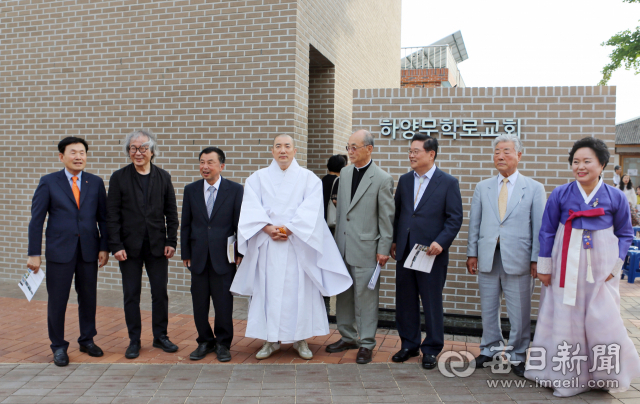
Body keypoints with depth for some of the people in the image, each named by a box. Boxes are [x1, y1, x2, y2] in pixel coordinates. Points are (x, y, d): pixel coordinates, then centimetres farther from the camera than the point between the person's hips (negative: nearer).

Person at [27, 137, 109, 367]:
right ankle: (58, 347, 21)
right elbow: (36, 219, -1)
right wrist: (34, 253, -6)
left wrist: (104, 248, -1)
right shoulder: (48, 182, 0)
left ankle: (87, 340, 29)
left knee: (88, 298, 11)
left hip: (88, 251, 2)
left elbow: (103, 218, 6)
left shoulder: (96, 183, 6)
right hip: (60, 251, -2)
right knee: (57, 300, 5)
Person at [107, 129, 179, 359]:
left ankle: (160, 336, 22)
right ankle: (134, 341, 19)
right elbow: (112, 215, -2)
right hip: (130, 246, -1)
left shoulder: (163, 177, 6)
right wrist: (116, 246, -9)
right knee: (131, 295, 6)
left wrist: (171, 241, -1)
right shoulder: (119, 178, 0)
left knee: (160, 293, 7)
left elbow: (171, 213, 7)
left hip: (157, 245, 2)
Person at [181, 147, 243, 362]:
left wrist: (240, 252, -3)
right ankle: (205, 341, 25)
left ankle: (223, 343, 20)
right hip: (198, 256, 3)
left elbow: (240, 223, 1)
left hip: (223, 256, -2)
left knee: (224, 302, 4)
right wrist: (186, 253, 5)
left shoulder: (235, 190, 0)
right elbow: (185, 224, 9)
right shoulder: (191, 190, 7)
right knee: (199, 302, 9)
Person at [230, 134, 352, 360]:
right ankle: (271, 340, 14)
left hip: (298, 244, -1)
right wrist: (267, 227, -16)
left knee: (299, 290, 1)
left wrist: (289, 229, -16)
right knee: (268, 289, 3)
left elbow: (310, 210, -6)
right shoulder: (258, 178, 10)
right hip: (267, 244, 1)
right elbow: (251, 208, -1)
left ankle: (300, 339, 14)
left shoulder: (309, 179, 5)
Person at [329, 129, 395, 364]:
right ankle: (347, 337, 29)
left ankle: (366, 344, 14)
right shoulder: (345, 173, 10)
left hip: (366, 247, -6)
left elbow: (386, 217, -8)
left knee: (365, 296, 1)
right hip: (343, 245, 6)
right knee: (343, 294, 14)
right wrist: (336, 237, 15)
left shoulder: (382, 179, -9)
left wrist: (384, 248, -9)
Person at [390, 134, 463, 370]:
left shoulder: (448, 183, -4)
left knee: (432, 303, 5)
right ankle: (409, 345, 26)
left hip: (432, 253, -5)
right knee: (405, 301, 11)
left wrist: (441, 242, -17)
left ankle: (431, 350, 19)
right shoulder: (404, 180, 11)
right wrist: (394, 241, 8)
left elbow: (455, 218, -6)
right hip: (404, 251, 5)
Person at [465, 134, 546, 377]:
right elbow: (474, 223, 10)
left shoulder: (534, 189, 3)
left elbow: (539, 226, 1)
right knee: (488, 308, 11)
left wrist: (536, 259, -5)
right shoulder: (482, 188, 10)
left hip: (518, 259, -2)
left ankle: (517, 356, 19)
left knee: (519, 312, 3)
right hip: (487, 257, 3)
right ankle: (490, 349, 28)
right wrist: (472, 253, 5)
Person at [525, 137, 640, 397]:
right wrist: (544, 267, 2)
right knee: (566, 321, 5)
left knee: (602, 322, -1)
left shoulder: (615, 198, -3)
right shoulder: (560, 195, -4)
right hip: (566, 270, 1)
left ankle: (610, 374, 24)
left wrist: (615, 266, -2)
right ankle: (569, 377, 21)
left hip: (601, 272, 0)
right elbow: (547, 232, 2)